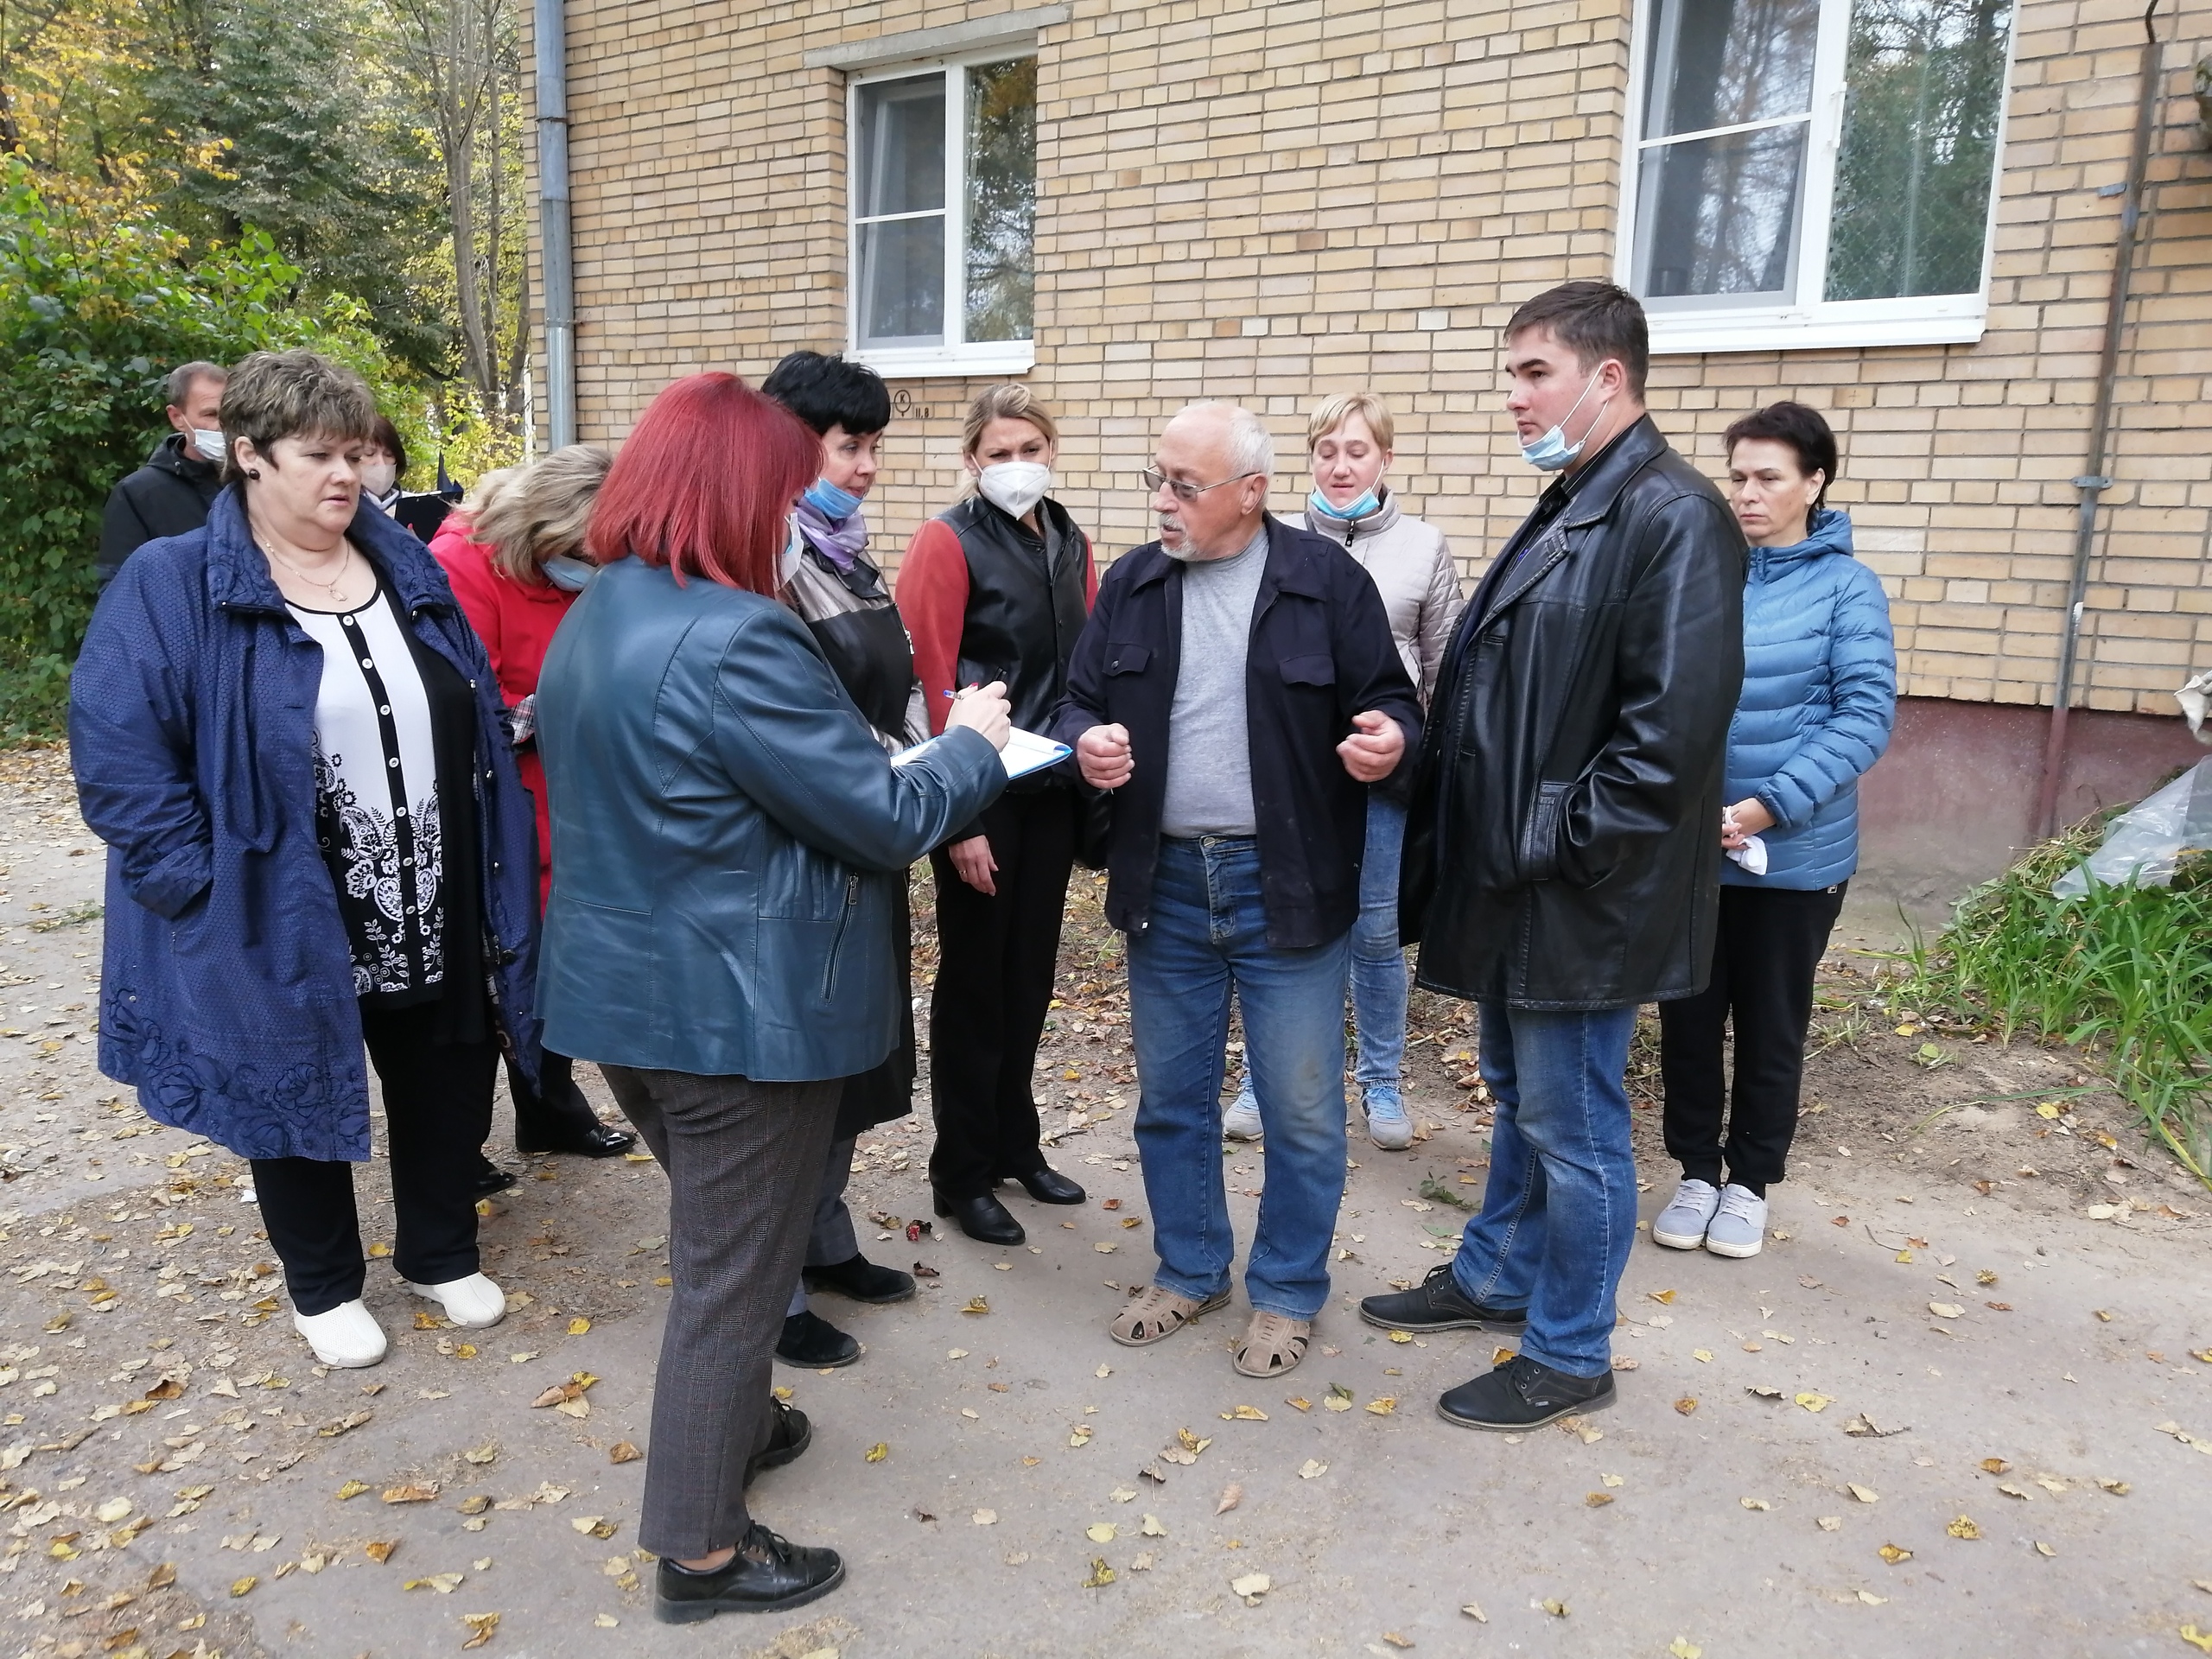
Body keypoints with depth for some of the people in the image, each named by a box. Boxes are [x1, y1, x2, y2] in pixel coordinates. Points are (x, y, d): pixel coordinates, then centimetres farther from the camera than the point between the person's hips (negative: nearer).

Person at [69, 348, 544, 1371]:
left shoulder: (408, 571, 5)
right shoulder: (172, 588, -11)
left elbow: (480, 731, 9)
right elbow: (117, 755, -14)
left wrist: (497, 881, 5)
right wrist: (208, 885, -18)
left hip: (433, 916, 4)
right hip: (281, 923, -4)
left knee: (442, 1090, 16)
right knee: (299, 1096, 15)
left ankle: (441, 1255, 39)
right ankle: (324, 1286, 37)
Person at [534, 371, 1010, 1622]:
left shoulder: (593, 623, 7)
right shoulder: (736, 638, -23)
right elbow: (883, 818, -19)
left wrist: (893, 764, 14)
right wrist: (975, 744, 0)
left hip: (629, 988, 9)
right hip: (740, 1009, -9)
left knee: (723, 1234, 27)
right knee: (735, 1270, 7)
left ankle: (731, 1421, 46)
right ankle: (702, 1550, 24)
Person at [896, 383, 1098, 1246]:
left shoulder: (1069, 544, 10)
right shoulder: (948, 542, -10)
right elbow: (930, 684, -15)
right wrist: (958, 814, -18)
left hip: (1054, 789, 6)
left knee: (1031, 973, 16)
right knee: (975, 980, 5)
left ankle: (1016, 1142, 34)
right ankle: (962, 1173, 21)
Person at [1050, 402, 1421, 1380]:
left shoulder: (1327, 582, -5)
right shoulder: (1130, 585, 6)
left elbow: (1388, 701, 0)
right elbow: (1081, 705, 9)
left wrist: (1389, 737, -23)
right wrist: (1086, 744, -14)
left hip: (1287, 886, -3)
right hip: (1164, 883, 4)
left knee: (1301, 1109, 7)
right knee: (1170, 1097, 16)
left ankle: (1287, 1294, 29)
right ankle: (1189, 1272, 37)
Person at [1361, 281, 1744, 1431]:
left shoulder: (1674, 518, -17)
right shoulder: (1564, 511, 14)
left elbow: (1674, 729, -24)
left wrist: (1557, 843, -19)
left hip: (1582, 901, -9)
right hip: (1511, 884, 9)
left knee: (1571, 1125, 5)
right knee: (1517, 1093, 23)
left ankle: (1568, 1357, 24)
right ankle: (1494, 1278, 42)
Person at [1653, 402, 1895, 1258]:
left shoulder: (1846, 586, -7)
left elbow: (1866, 713, -11)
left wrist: (1771, 806, -20)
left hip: (1795, 852, -2)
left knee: (1771, 1026, 13)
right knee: (1688, 1016, 12)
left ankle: (1750, 1181, 31)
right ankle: (1697, 1169, 31)